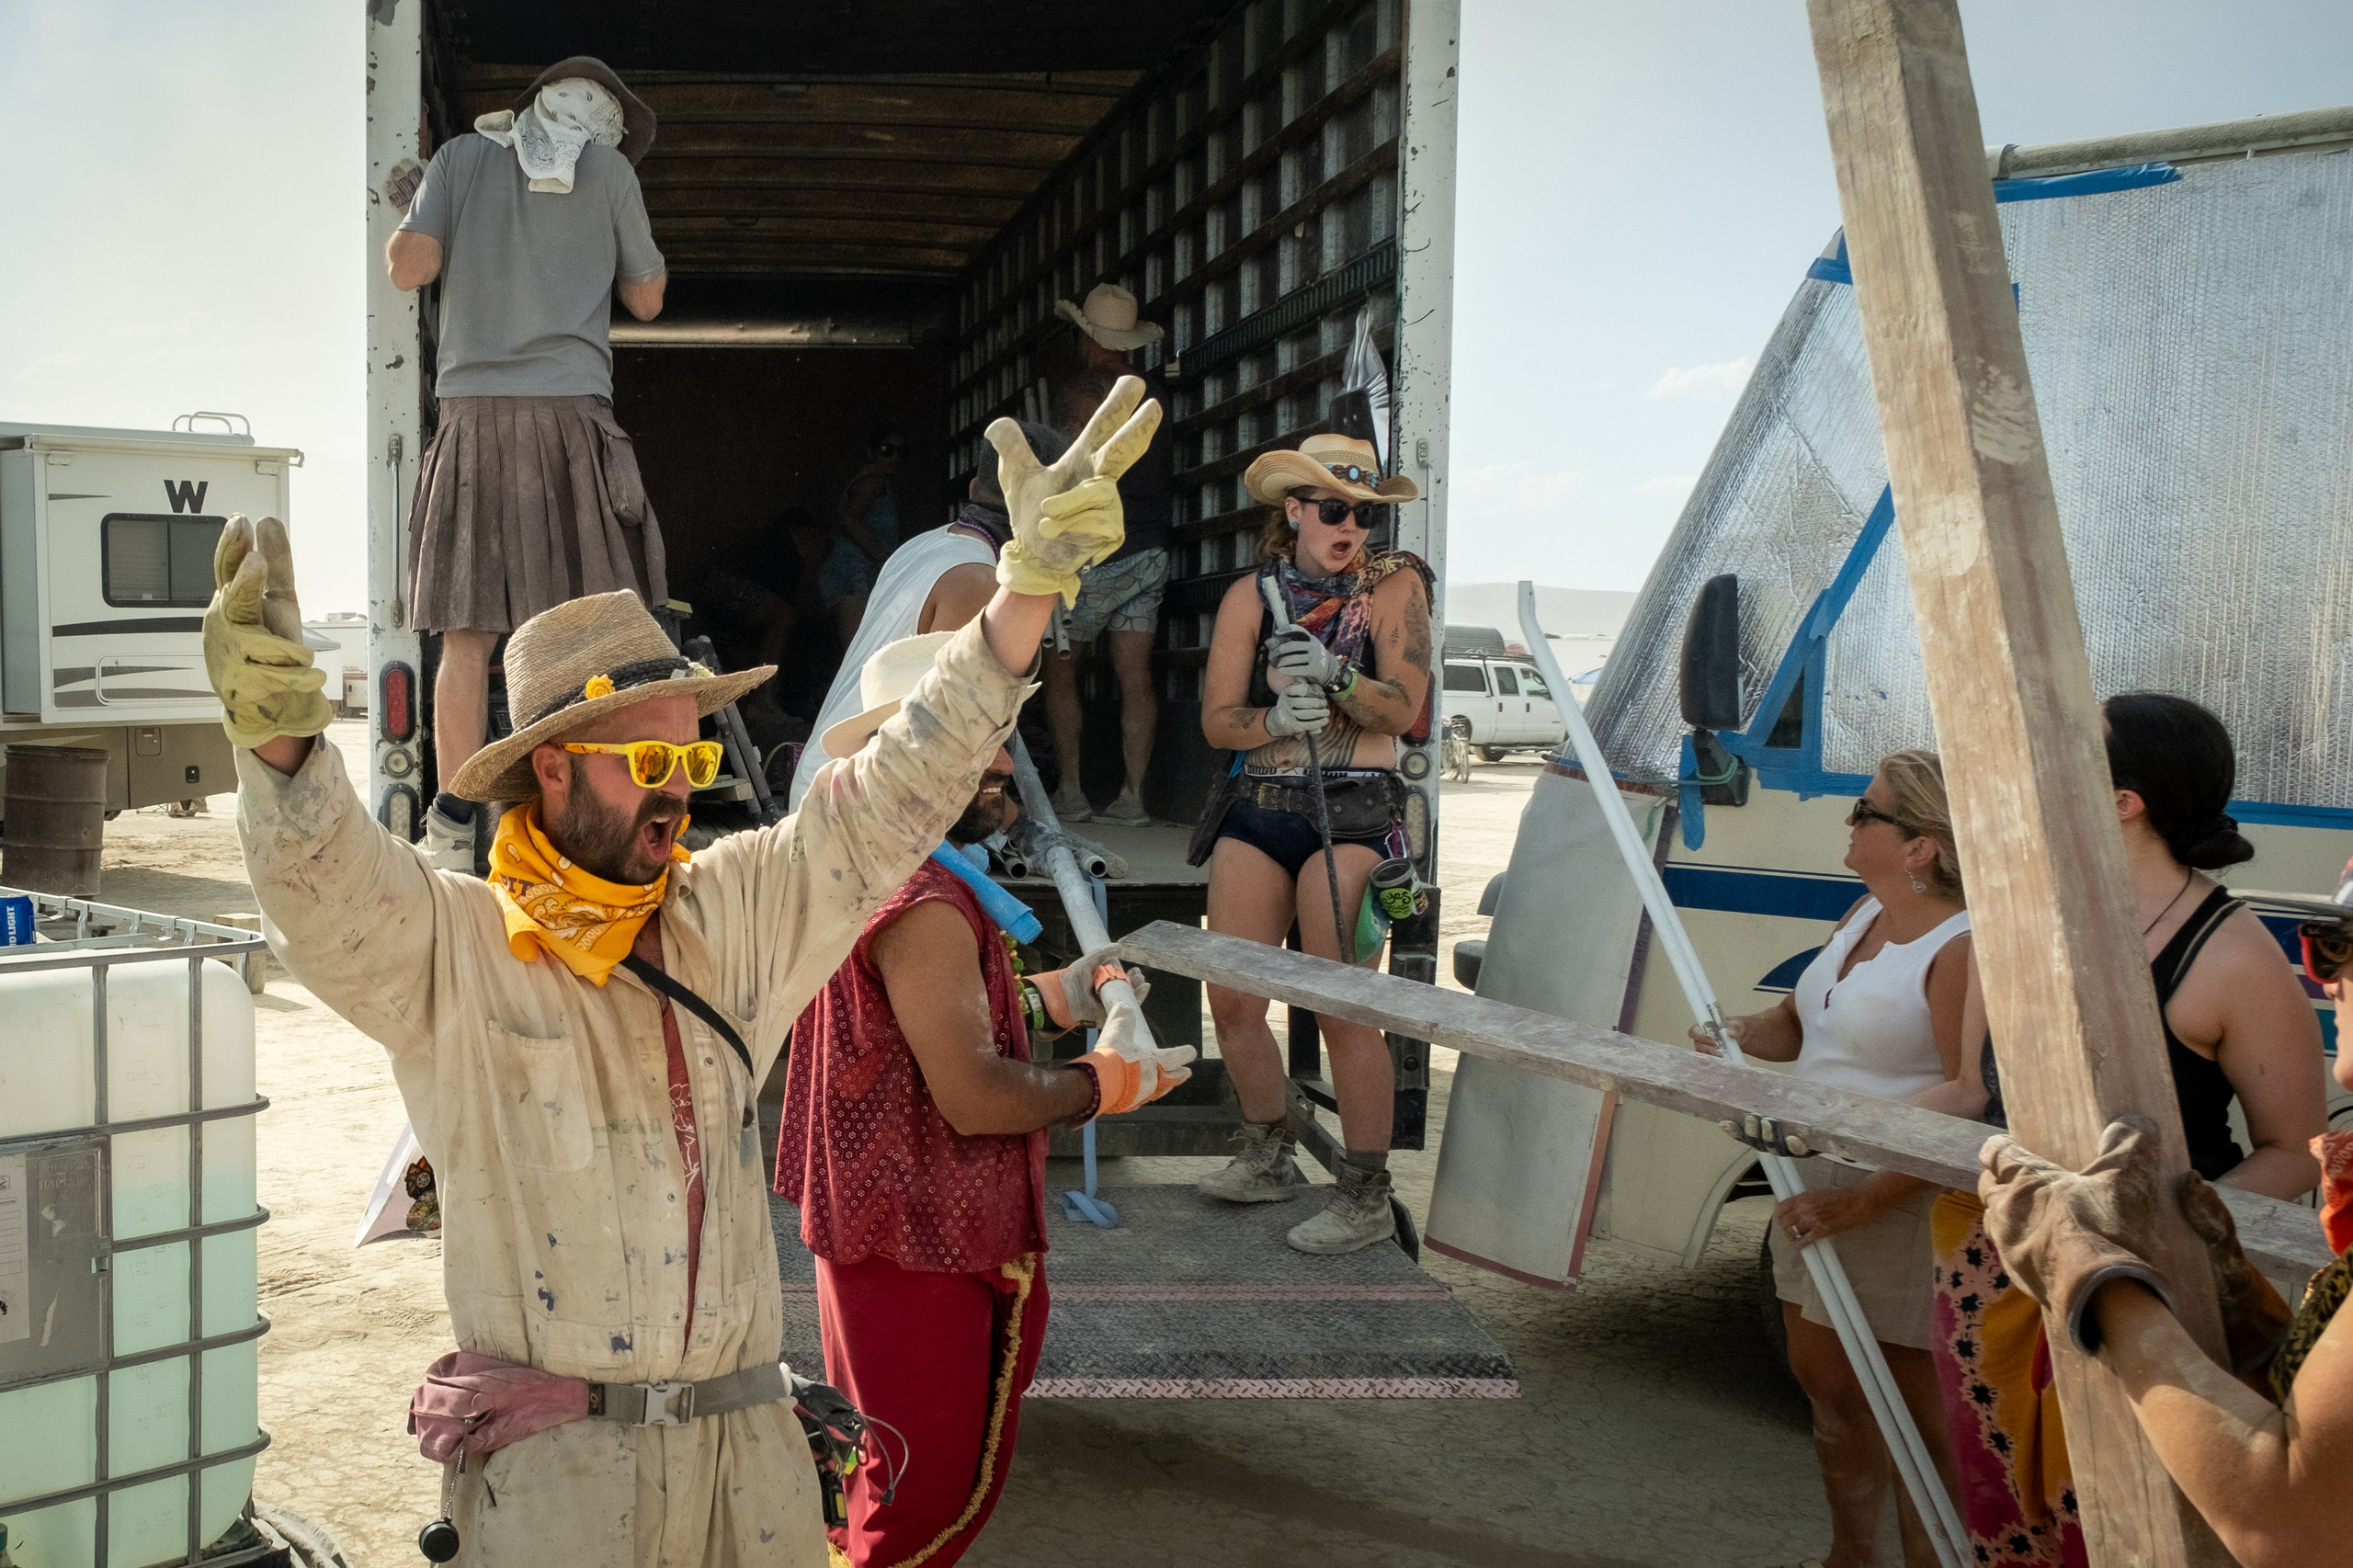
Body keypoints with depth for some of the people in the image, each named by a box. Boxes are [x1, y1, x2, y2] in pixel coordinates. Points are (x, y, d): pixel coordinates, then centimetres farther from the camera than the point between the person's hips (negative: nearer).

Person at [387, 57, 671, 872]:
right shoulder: (609, 168, 10)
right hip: (571, 415, -1)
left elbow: (408, 267, 3)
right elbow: (647, 298, 17)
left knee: (466, 634, 1)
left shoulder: (460, 156, 12)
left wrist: (410, 230, 23)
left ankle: (453, 826, -1)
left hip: (472, 416, 1)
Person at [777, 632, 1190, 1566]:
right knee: (932, 1490, 4)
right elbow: (977, 1098, -28)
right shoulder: (925, 903, -25)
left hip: (885, 1216, 11)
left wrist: (1052, 999, 10)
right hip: (922, 1243, -11)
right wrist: (1110, 1079, -14)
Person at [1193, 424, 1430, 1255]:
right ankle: (1269, 1159, 26)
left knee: (1344, 1007, -8)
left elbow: (1405, 706, -9)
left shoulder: (1394, 585, 1)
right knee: (1232, 1000, 4)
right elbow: (1217, 719, 3)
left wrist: (1334, 675, -25)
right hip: (1260, 809, 4)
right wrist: (1275, 720, -17)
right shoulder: (1252, 596, 9)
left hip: (1353, 812, -4)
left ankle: (1366, 1198, 3)